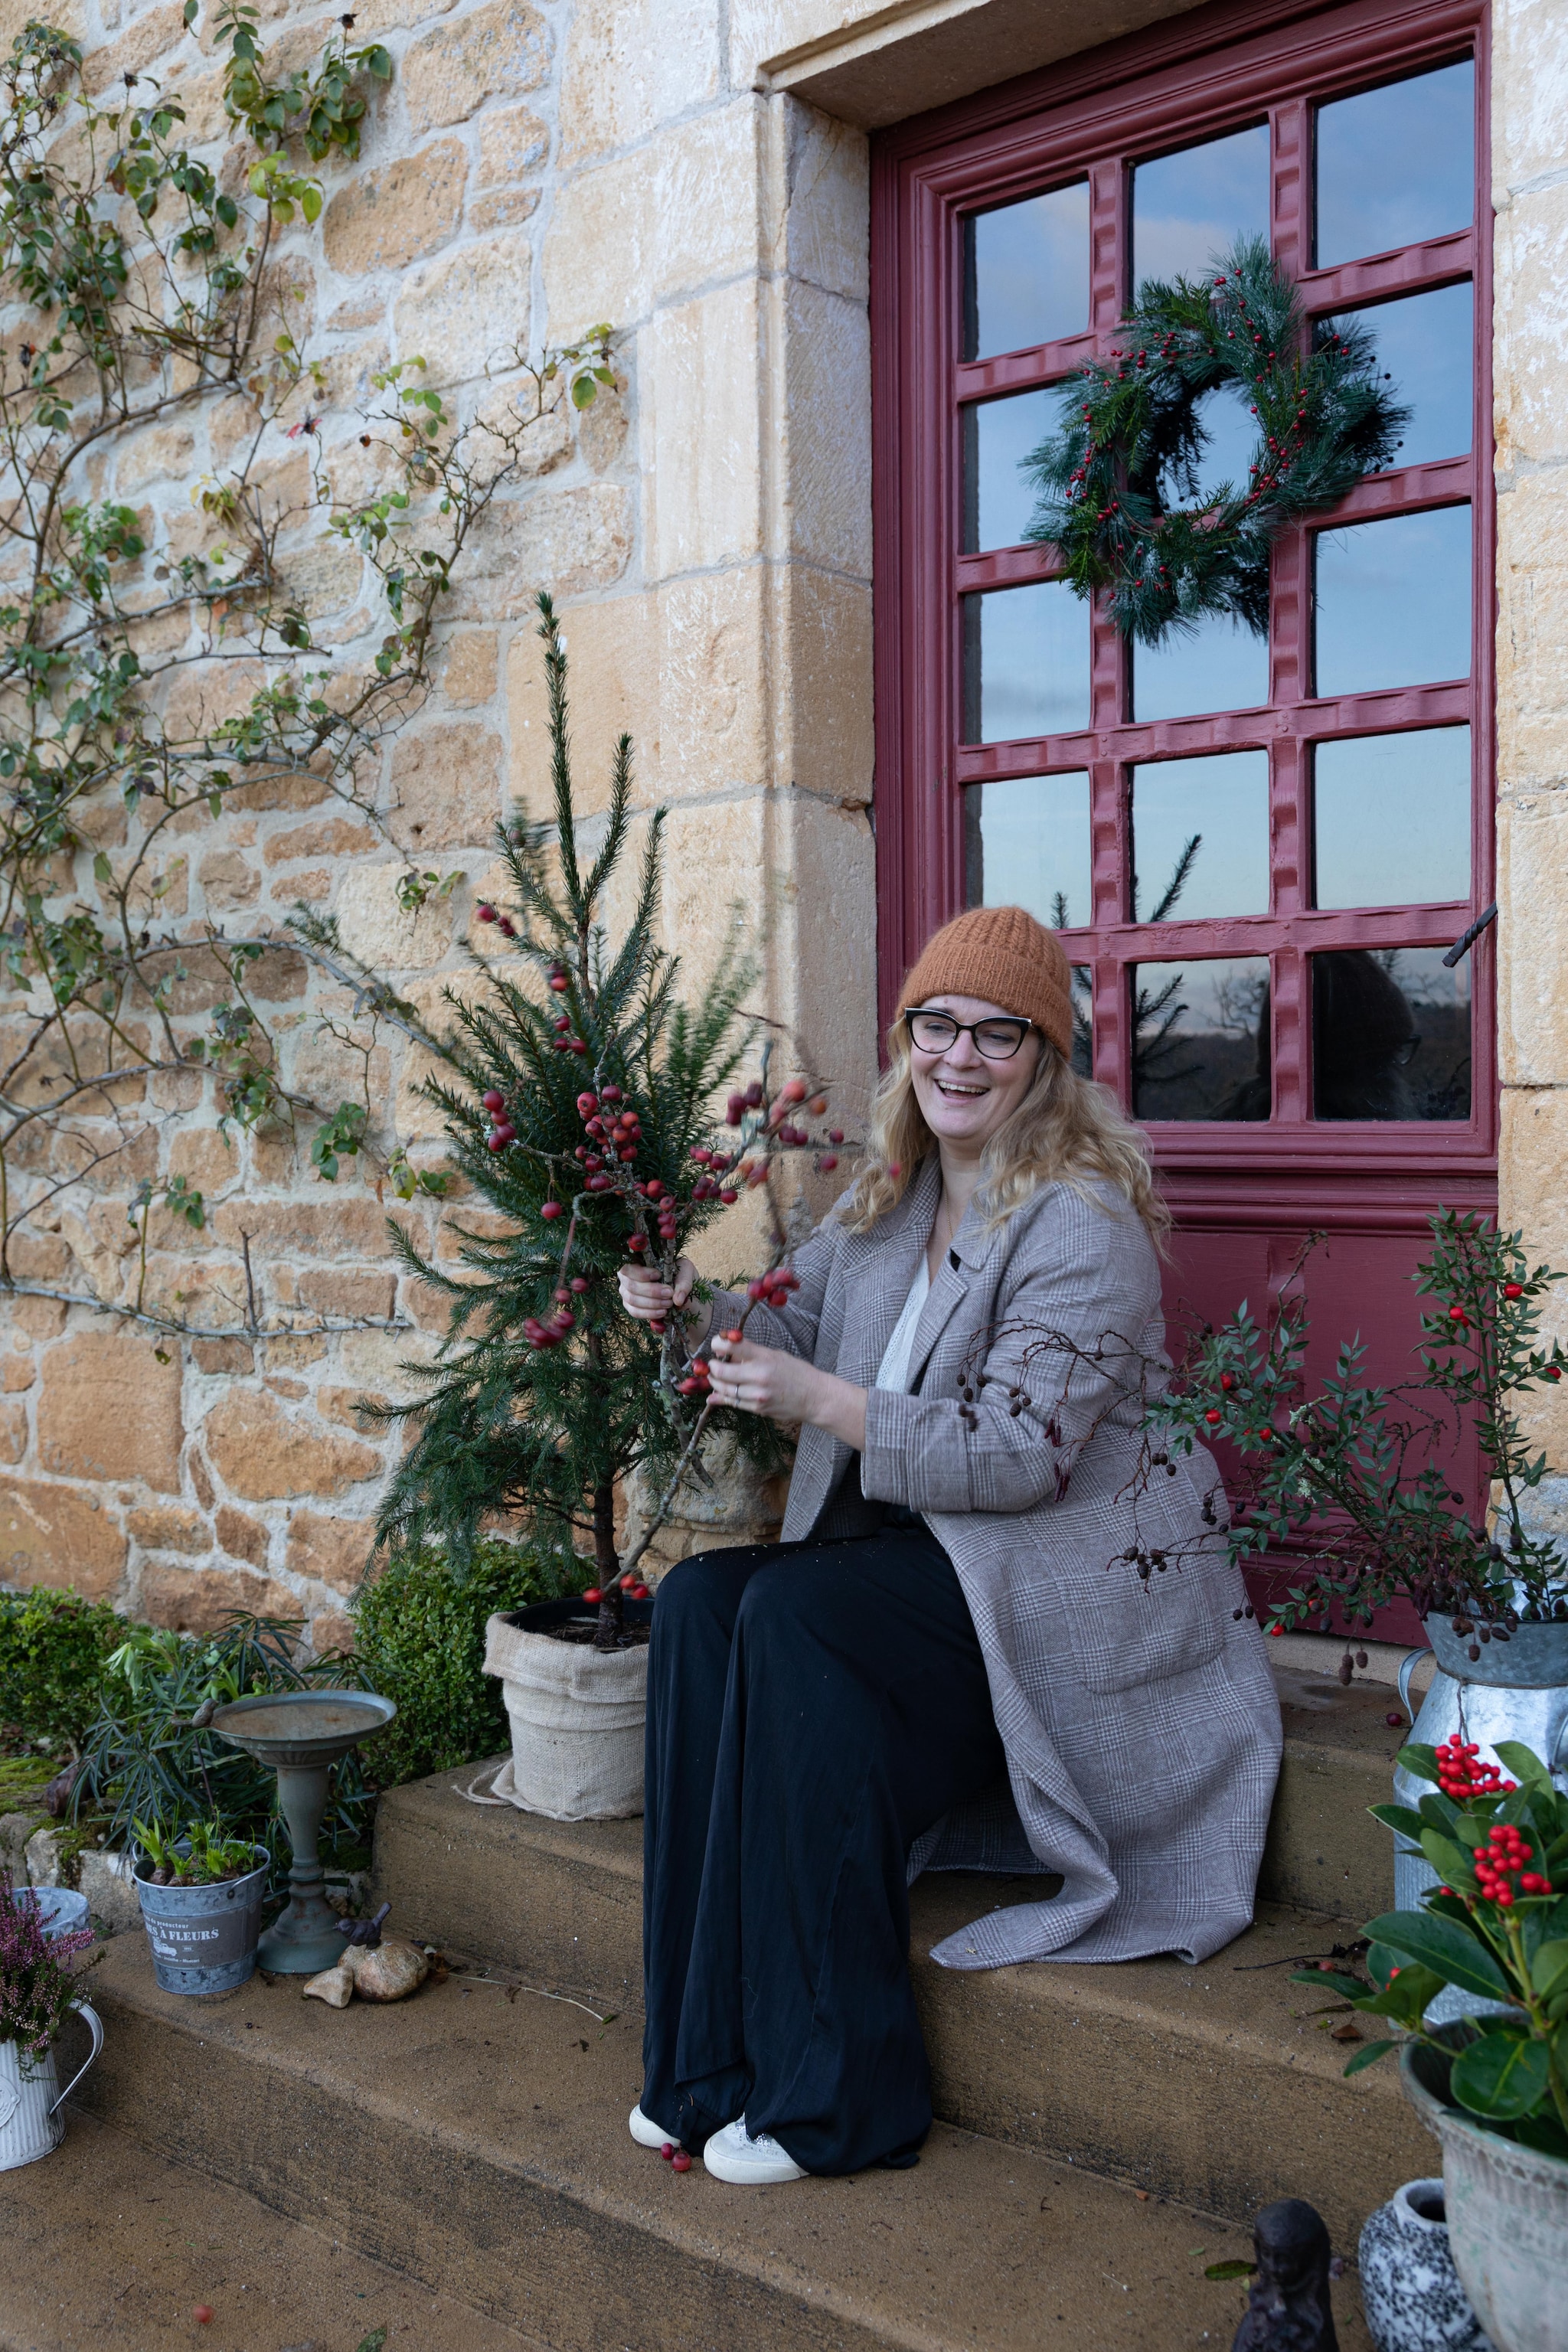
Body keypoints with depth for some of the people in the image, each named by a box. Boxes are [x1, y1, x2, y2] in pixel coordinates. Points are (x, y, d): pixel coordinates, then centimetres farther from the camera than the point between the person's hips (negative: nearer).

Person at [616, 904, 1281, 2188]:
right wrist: (694, 1307, -4)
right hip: (925, 1554, 8)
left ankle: (833, 2092, -18)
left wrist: (825, 1403, -28)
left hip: (1073, 1575, -8)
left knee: (791, 1611, -28)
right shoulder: (890, 1195, 10)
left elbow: (1024, 1454, -21)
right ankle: (714, 2061, -10)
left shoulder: (1082, 1224, -15)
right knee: (700, 1596, -15)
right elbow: (800, 1330, 16)